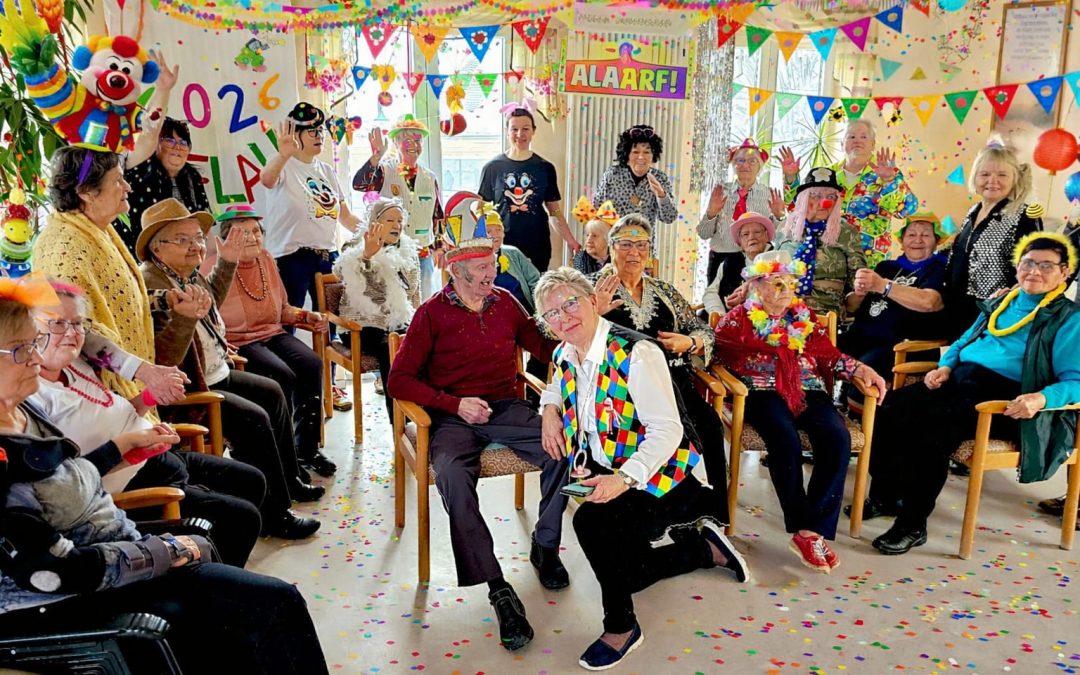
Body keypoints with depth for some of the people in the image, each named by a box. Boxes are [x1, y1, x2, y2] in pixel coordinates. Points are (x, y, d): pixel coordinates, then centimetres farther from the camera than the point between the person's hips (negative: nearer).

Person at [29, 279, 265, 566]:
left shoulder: (75, 365, 8)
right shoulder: (30, 393, -21)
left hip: (160, 457, 10)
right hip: (132, 486, -10)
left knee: (252, 482, 21)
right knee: (243, 518, -10)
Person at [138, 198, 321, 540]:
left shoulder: (190, 274, 4)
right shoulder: (154, 287, -26)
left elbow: (211, 298, 30)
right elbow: (162, 359, -34)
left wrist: (227, 262, 25)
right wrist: (183, 317, -46)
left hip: (215, 374, 11)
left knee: (272, 393, 17)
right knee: (254, 419, -20)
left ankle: (288, 479, 31)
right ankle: (274, 515, -8)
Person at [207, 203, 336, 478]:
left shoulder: (266, 260, 11)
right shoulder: (213, 267, -8)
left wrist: (307, 316, 5)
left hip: (272, 333, 6)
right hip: (237, 341, -6)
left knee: (312, 365, -19)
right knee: (283, 376, -29)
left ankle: (307, 449, -8)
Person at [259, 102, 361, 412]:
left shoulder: (326, 171, 14)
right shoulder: (286, 167, -6)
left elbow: (345, 216, 19)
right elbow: (266, 179, -32)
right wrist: (283, 155, -52)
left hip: (327, 254, 7)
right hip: (292, 256, -6)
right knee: (286, 325, -2)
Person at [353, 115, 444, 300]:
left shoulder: (430, 178, 10)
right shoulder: (384, 170, -2)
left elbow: (438, 216, 15)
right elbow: (359, 184, -21)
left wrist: (438, 247, 12)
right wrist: (377, 155, -28)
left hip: (423, 255, 4)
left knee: (424, 304, 8)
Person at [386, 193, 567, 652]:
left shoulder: (506, 303, 13)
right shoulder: (432, 313, 1)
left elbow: (544, 348, 18)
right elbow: (399, 379, -2)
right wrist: (455, 404, -14)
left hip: (505, 409, 3)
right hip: (454, 417, -3)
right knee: (452, 475, -35)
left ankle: (545, 546, -3)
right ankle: (500, 592, -31)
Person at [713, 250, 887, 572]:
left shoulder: (804, 315, 19)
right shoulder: (738, 319, 10)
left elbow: (828, 353, 13)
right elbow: (718, 352, -1)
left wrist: (860, 368, -2)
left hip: (807, 389, 4)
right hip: (762, 391, -3)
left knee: (837, 436, -27)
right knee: (785, 438, -35)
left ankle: (816, 527, -25)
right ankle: (804, 530, -26)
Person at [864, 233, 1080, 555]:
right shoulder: (999, 303, 23)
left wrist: (1041, 399, -26)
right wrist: (946, 365, 8)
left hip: (1003, 397, -6)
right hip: (959, 379, 7)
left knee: (931, 429, -33)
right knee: (889, 410, -18)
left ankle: (913, 525, -19)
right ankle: (884, 496, 0)